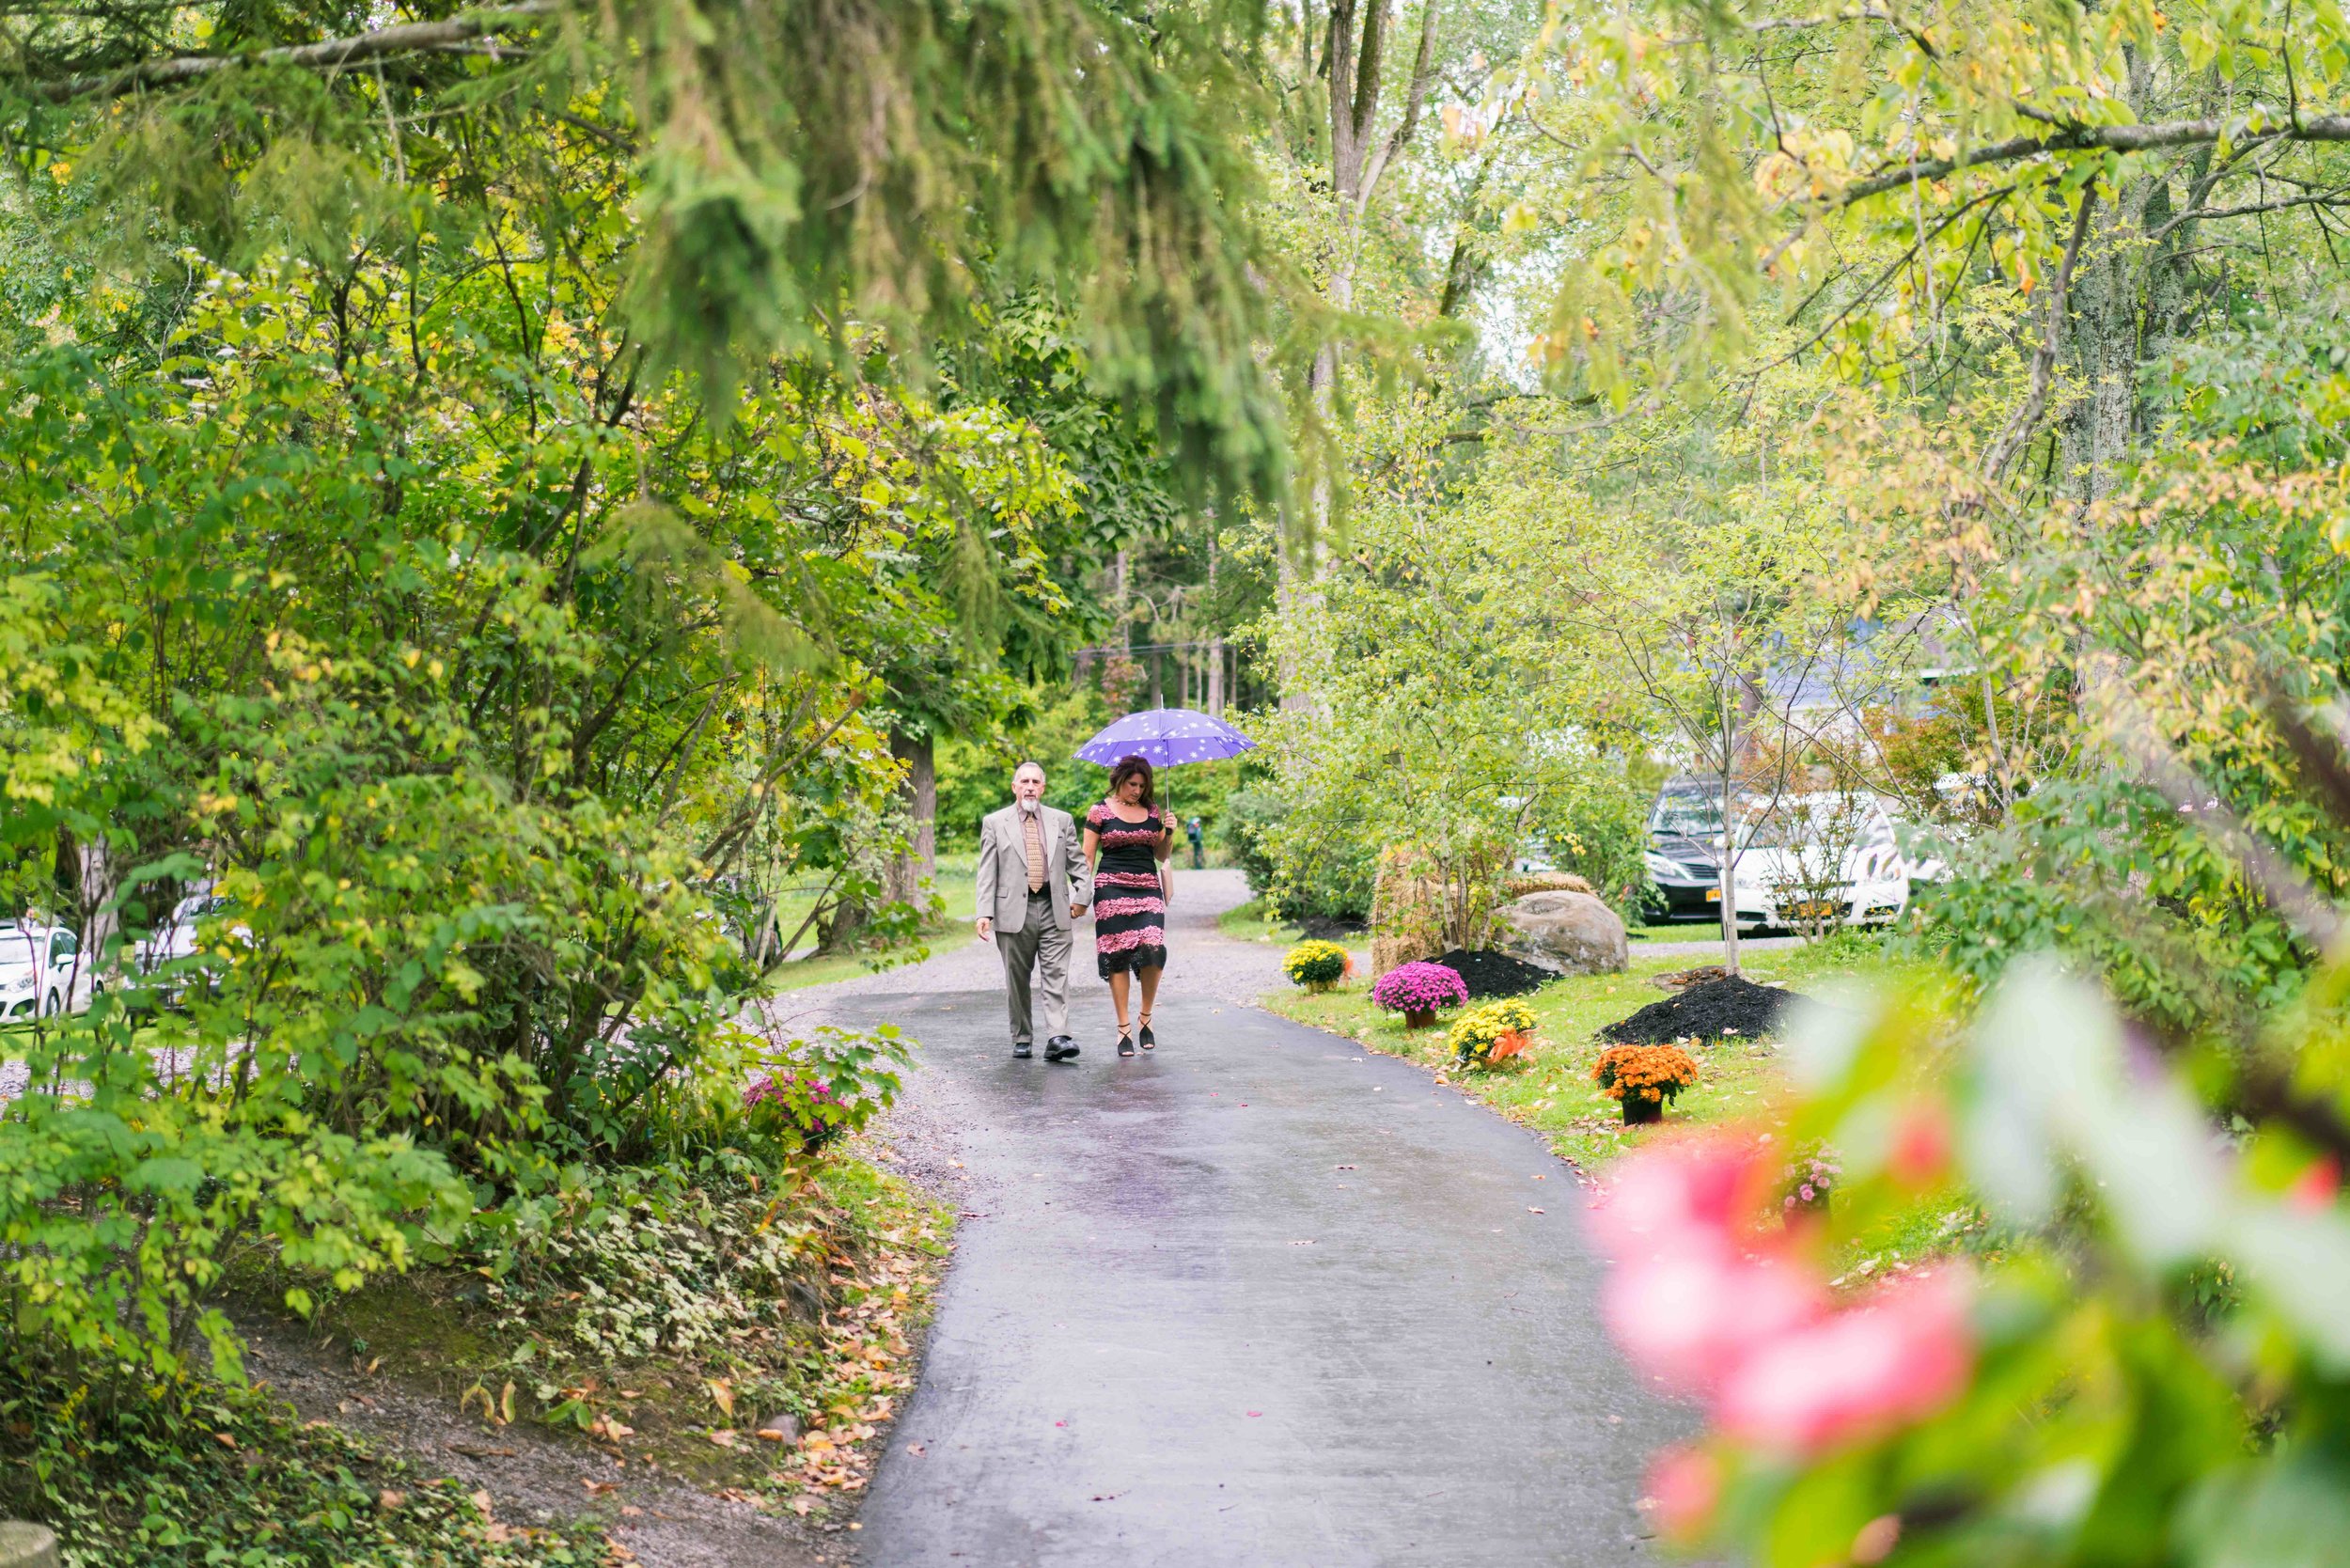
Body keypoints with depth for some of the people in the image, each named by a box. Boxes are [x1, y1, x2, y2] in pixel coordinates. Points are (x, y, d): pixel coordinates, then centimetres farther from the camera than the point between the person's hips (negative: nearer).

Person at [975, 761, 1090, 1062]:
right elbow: (987, 873, 3)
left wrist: (1082, 896, 0)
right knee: (1017, 980, 6)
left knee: (1056, 976, -8)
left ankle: (1057, 1038, -14)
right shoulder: (995, 823, 7)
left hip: (1055, 910, 1)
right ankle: (1022, 1039, 15)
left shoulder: (1062, 820, 12)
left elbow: (1077, 864, 14)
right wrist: (984, 913, -6)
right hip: (1014, 911, -1)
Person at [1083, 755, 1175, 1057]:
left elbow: (1162, 855, 19)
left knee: (1153, 949, -15)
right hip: (1112, 889, -2)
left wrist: (1169, 833, 1)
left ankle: (1145, 1016, 4)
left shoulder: (1152, 811, 14)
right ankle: (1123, 1028, 1)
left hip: (1148, 888, 3)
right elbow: (1087, 858, 2)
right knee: (1118, 956, -5)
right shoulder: (1100, 813, 3)